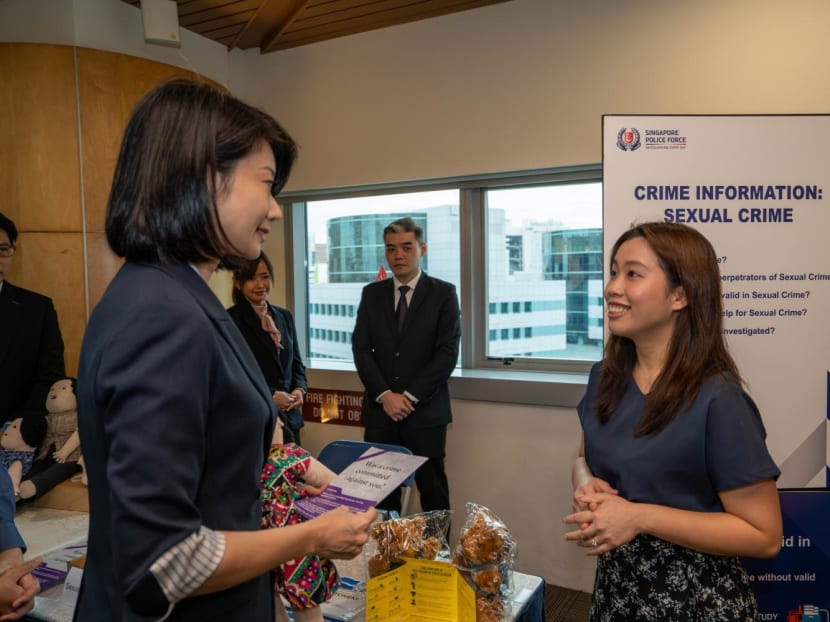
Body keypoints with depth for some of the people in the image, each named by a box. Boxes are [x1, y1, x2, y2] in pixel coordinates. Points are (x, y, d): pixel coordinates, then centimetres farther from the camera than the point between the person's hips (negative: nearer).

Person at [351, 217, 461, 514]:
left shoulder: (443, 293, 1)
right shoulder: (372, 293, 10)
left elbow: (447, 353, -6)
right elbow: (361, 348, 4)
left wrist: (410, 397, -11)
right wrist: (384, 395, -8)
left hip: (425, 411, -2)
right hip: (380, 409, 3)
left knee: (433, 491, 5)